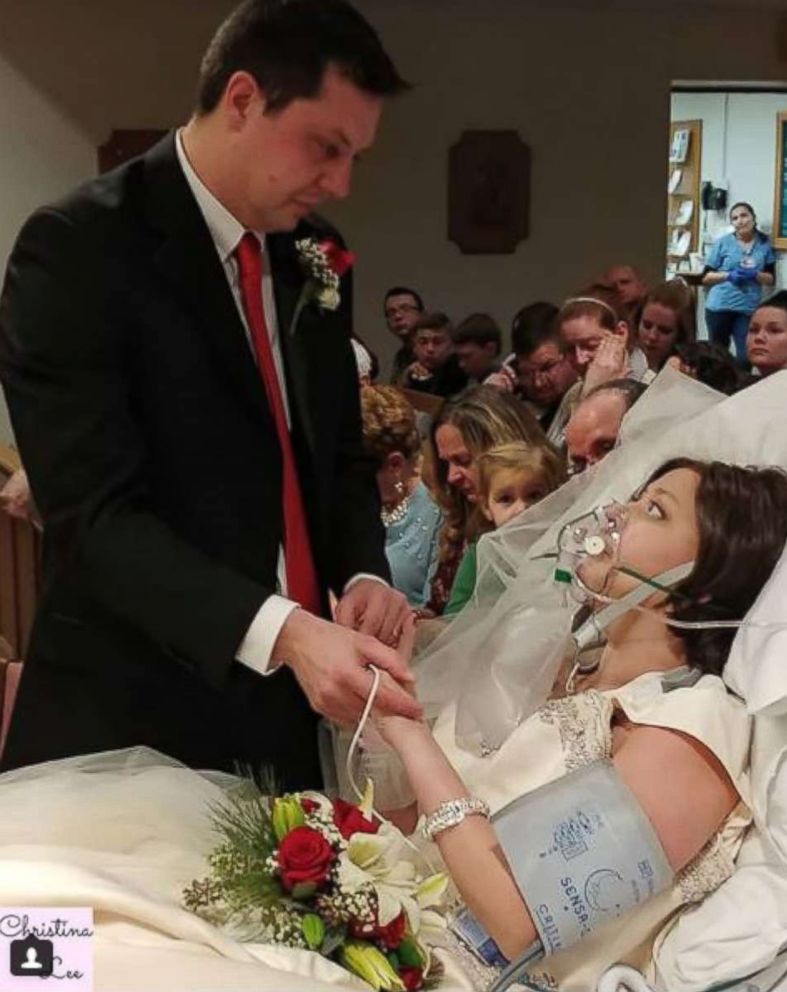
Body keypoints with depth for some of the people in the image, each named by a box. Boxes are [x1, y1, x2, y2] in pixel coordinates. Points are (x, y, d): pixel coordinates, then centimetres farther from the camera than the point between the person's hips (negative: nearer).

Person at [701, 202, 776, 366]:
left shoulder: (765, 243, 4)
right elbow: (706, 277, 0)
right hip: (719, 306, 0)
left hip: (749, 308, 0)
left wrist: (755, 274, -14)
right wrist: (728, 275, -16)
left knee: (746, 356, -8)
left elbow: (771, 279, 6)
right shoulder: (723, 242, -1)